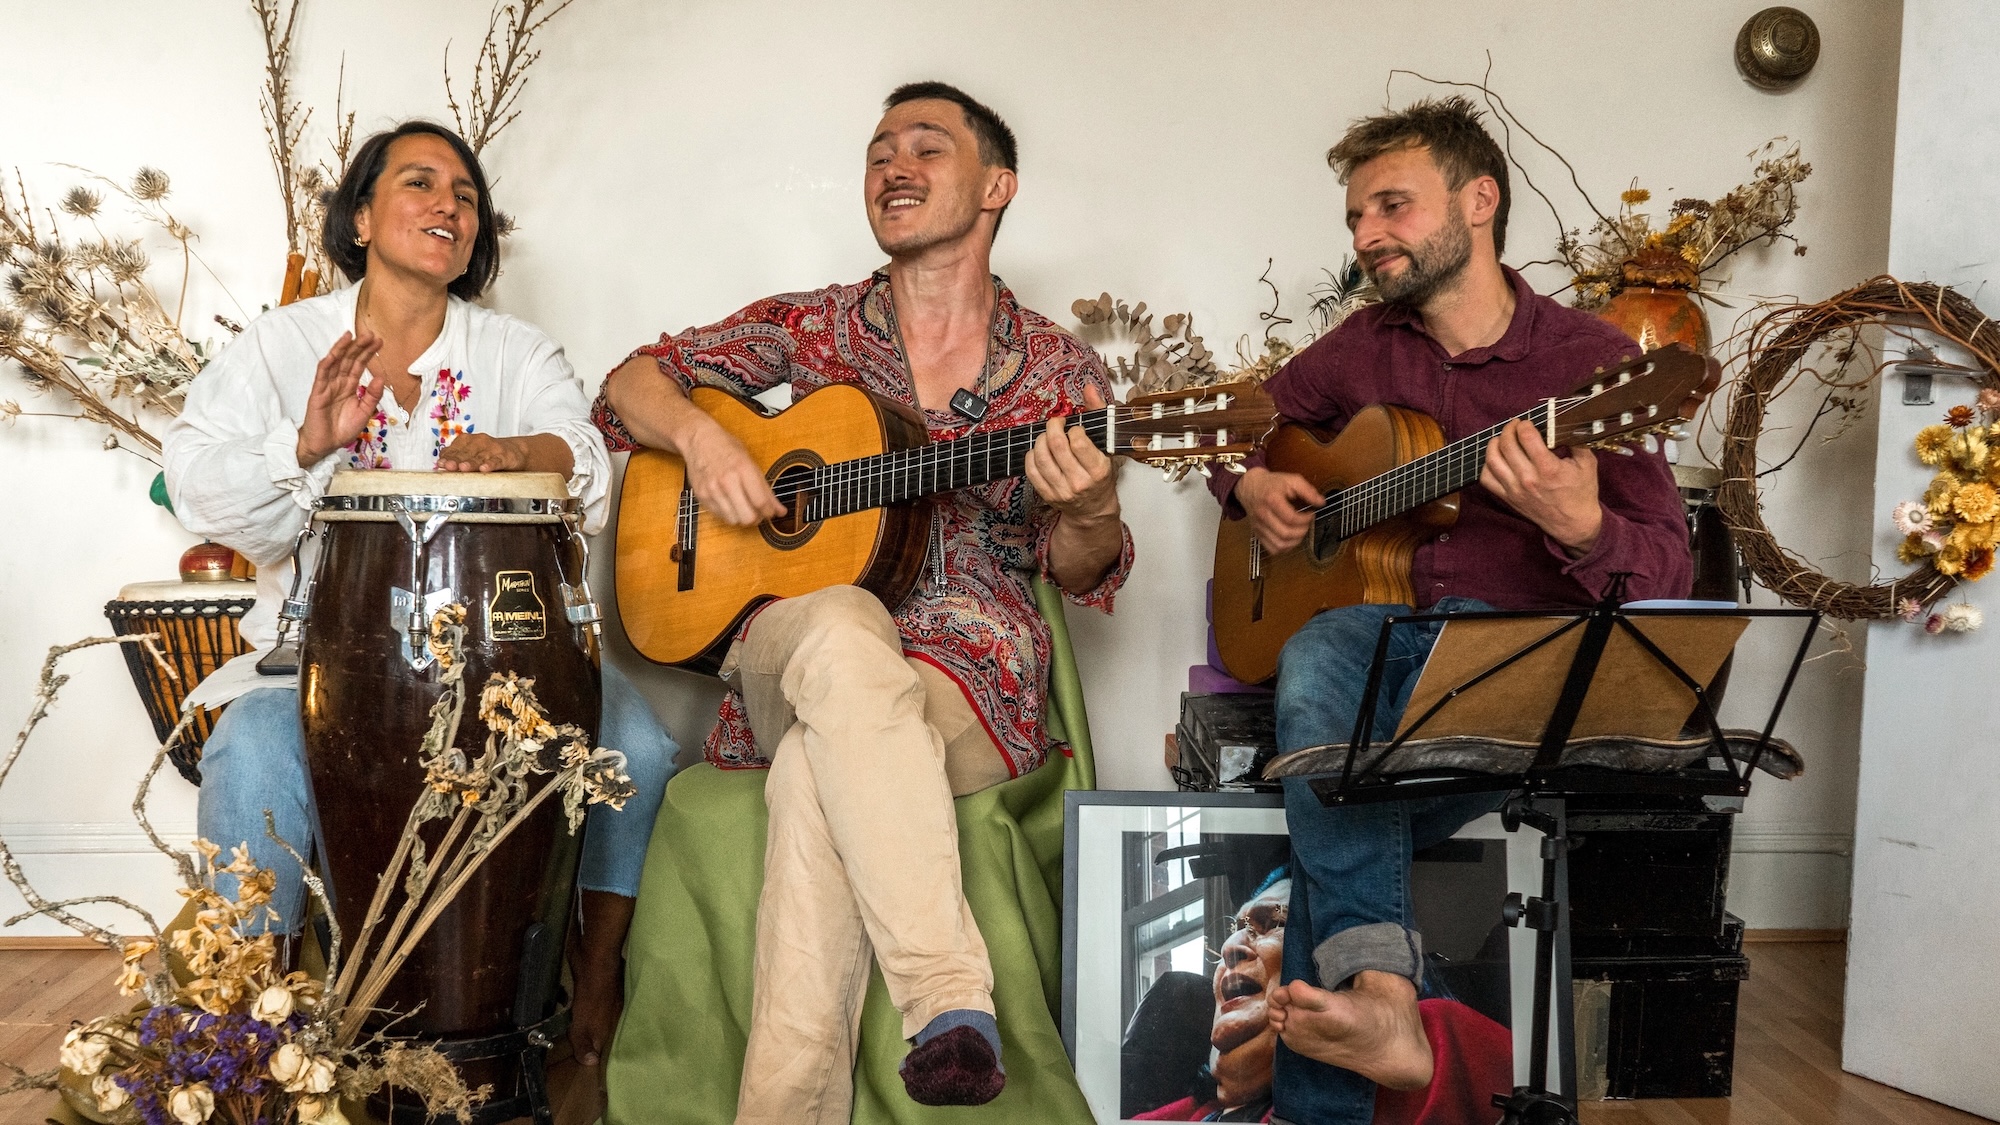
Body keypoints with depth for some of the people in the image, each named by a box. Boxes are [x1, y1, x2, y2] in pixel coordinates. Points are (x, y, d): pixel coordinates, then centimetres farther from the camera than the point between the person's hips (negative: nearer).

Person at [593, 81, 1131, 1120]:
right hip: (790, 660, 2)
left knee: (816, 769, -34)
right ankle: (952, 1000, -40)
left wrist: (1086, 511, -21)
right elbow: (632, 383, 14)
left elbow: (1081, 574, 4)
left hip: (972, 689, -1)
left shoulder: (1058, 370, 7)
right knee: (842, 627, -36)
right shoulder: (811, 327, 12)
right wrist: (697, 434, -10)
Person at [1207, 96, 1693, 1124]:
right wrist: (1251, 486, 7)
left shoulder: (1591, 361, 0)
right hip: (1367, 617, 4)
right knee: (1315, 670, -35)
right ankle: (1379, 994, -41)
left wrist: (1578, 524, -28)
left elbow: (1667, 575, -5)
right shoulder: (1361, 349, 14)